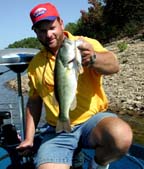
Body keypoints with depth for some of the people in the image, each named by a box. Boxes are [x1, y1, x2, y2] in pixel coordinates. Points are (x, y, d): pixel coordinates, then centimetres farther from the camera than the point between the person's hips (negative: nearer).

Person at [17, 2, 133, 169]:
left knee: (121, 136, -32)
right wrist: (29, 138, 11)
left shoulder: (86, 44, -3)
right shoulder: (35, 64, 8)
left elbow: (114, 65, -22)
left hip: (93, 119, -1)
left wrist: (93, 58, -44)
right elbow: (34, 101, 17)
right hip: (57, 130, 2)